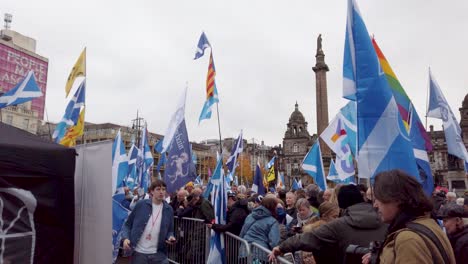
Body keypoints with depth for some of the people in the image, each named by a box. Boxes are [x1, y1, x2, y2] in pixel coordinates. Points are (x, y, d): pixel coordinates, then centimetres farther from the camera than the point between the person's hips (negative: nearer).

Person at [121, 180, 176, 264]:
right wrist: (126, 238, -13)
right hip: (139, 252, -1)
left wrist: (170, 237, -10)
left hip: (158, 253, 1)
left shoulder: (168, 209, 3)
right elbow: (128, 224, 3)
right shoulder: (141, 204, -3)